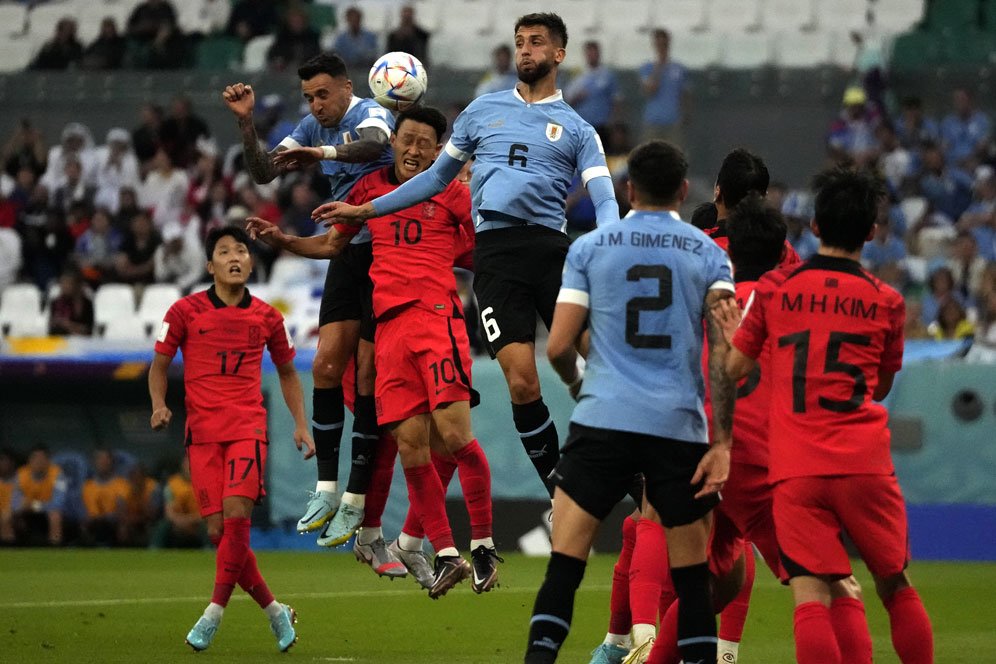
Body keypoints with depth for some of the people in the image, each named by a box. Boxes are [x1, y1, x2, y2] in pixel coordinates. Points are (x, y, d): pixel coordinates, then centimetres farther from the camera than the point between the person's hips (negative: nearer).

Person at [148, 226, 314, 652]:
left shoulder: (266, 317, 8)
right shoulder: (186, 311, 4)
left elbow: (287, 372, 22)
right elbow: (159, 365, 11)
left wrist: (300, 424, 13)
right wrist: (159, 405, -8)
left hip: (248, 427, 0)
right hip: (202, 431, 0)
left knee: (236, 516, -20)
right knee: (218, 530, -4)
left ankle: (214, 613, -11)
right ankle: (275, 612, 11)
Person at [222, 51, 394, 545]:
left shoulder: (369, 114, -13)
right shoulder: (314, 128, 10)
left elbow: (373, 145, -37)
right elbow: (264, 172, 10)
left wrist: (322, 153, -52)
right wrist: (246, 123, -5)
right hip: (346, 252, 7)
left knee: (368, 376, -6)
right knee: (326, 365, -3)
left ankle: (356, 501, -1)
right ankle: (326, 489, 3)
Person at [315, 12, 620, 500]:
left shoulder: (576, 129, 13)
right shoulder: (483, 111, 19)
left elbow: (604, 199, 1)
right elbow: (438, 176, 27)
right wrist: (364, 210, 26)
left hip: (551, 248, 0)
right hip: (494, 250, 0)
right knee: (521, 381, -12)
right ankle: (561, 494, 1)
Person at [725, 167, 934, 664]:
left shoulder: (775, 289, 5)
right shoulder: (885, 302, 6)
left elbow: (734, 369, 10)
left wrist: (730, 336, 31)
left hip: (795, 470, 0)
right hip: (864, 464, 0)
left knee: (811, 599, -7)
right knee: (896, 588, 15)